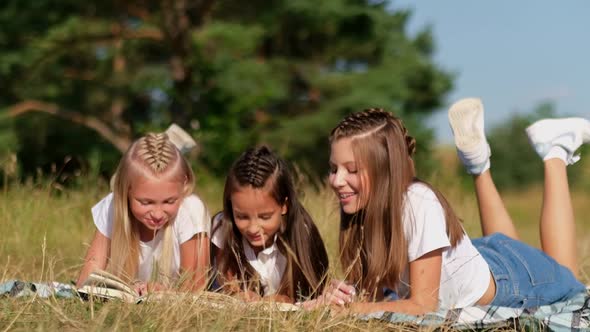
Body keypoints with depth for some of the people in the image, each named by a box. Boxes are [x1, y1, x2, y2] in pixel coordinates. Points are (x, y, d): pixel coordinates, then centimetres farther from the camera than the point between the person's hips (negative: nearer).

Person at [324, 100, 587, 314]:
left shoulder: (419, 204, -40)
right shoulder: (359, 206, -23)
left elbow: (423, 305, -36)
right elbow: (372, 291, -18)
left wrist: (349, 308, -46)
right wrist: (342, 296, -40)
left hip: (504, 278, -4)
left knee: (562, 274, 28)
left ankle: (555, 152, 32)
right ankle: (479, 166, 35)